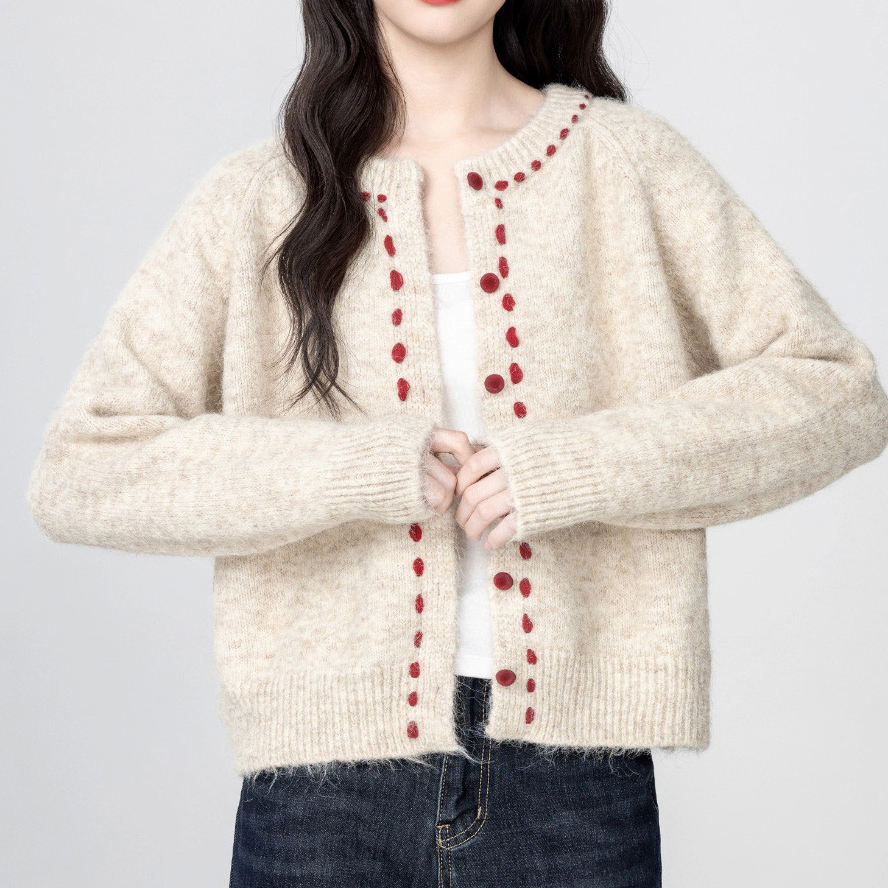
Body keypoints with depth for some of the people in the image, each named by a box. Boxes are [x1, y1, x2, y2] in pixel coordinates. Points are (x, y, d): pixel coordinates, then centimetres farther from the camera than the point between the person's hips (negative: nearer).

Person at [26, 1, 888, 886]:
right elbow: (76, 473, -4)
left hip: (575, 761, 1)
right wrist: (360, 469, -14)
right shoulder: (255, 198, 2)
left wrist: (576, 466, -14)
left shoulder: (625, 159, 3)